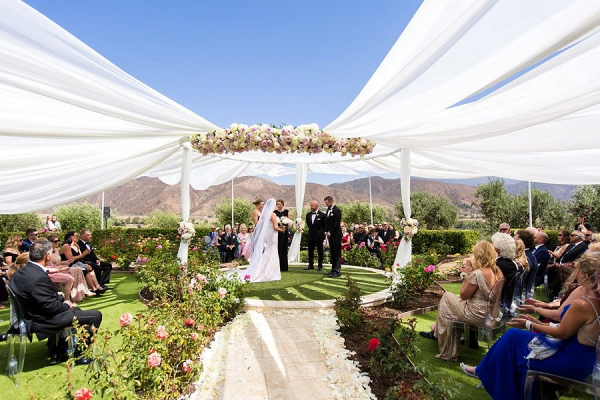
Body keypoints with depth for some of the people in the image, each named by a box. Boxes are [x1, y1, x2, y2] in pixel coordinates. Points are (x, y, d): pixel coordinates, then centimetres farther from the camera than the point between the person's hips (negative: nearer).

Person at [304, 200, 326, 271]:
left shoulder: (322, 215, -9)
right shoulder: (308, 214, 6)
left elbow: (325, 225, -1)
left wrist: (322, 233, 2)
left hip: (319, 236, -5)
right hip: (311, 236, 5)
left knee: (320, 252, 3)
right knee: (310, 251, 10)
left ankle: (320, 266, 11)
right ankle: (311, 265, 20)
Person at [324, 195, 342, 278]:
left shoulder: (337, 210, -12)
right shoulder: (328, 210, 14)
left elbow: (337, 224, -17)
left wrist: (330, 233, -12)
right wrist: (326, 231, 6)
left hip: (336, 235, -8)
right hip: (330, 235, 8)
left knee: (337, 253, -4)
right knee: (332, 252, 11)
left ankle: (337, 271, -1)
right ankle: (333, 269, 18)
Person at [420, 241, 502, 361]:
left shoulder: (477, 274, -26)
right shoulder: (498, 271, -2)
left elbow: (463, 295, -15)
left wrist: (468, 274, -9)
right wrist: (471, 272, 3)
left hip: (477, 315, -8)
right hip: (490, 313, 8)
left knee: (446, 296, 12)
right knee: (449, 297, 21)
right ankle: (436, 331, 34)